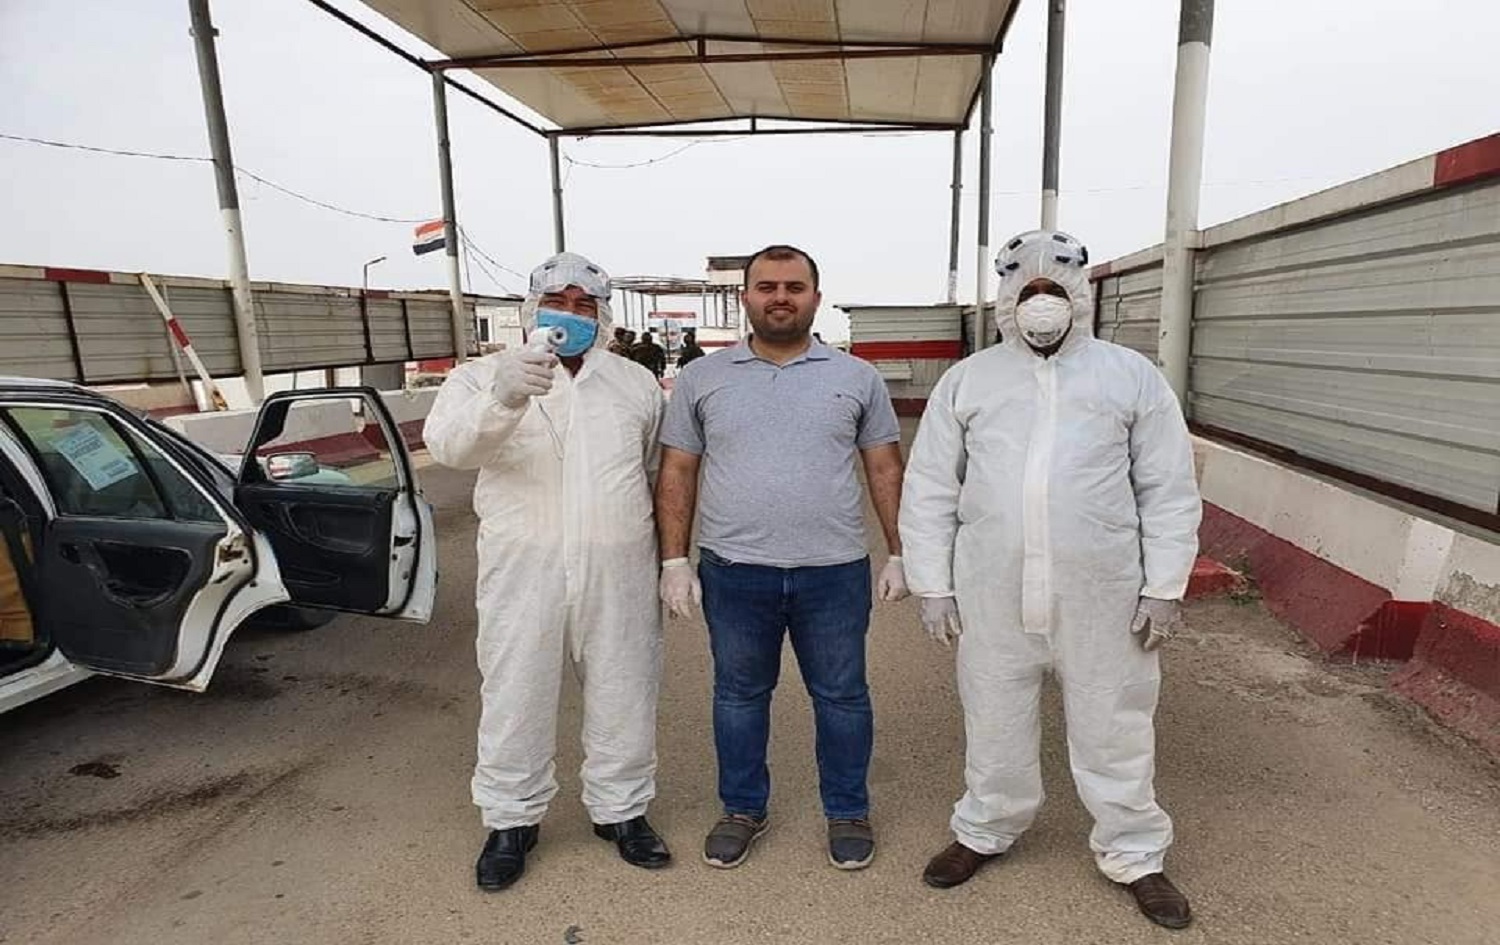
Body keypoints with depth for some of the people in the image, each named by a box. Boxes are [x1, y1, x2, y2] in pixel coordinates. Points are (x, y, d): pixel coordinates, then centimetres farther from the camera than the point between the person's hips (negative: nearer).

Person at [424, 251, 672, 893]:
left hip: (619, 572, 2)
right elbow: (447, 444, -18)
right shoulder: (482, 376, 2)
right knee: (515, 698, 9)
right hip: (522, 571, -1)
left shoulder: (637, 383, 9)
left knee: (624, 697, 11)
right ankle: (511, 819, 30)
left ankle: (620, 808, 32)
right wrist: (502, 400, -38)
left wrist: (669, 562, 12)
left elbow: (660, 474, 14)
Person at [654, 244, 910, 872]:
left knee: (841, 697, 13)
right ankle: (743, 809, 36)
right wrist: (675, 561, -1)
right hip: (733, 572, 1)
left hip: (834, 572, 0)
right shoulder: (701, 379, 3)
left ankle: (848, 811, 35)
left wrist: (899, 553, 2)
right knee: (738, 695, 15)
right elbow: (677, 474, 4)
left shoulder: (857, 377, 3)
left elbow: (885, 470, 6)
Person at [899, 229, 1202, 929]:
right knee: (994, 722, 16)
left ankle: (1133, 854, 35)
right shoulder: (966, 380, 5)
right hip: (992, 594, 1)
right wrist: (931, 583, -1)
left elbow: (1169, 491, 3)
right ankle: (986, 831, 38)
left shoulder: (1132, 376, 4)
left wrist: (1164, 586, -2)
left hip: (1102, 595, 0)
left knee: (1113, 729, 13)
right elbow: (929, 490, 3)